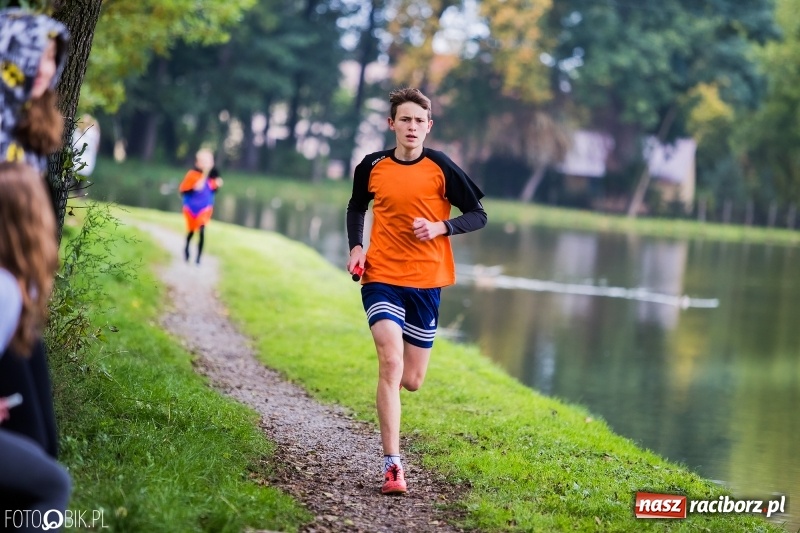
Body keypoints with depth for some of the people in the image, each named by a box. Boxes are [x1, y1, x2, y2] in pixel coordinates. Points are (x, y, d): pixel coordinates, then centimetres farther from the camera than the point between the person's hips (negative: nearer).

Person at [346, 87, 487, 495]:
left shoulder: (441, 167, -4)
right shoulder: (371, 167, 2)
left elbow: (477, 216, 1)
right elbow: (356, 207, 21)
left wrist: (440, 227, -16)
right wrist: (356, 247, 5)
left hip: (426, 281, 1)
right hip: (381, 278, 0)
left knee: (411, 381, 6)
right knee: (391, 363, -19)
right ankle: (392, 464, -16)